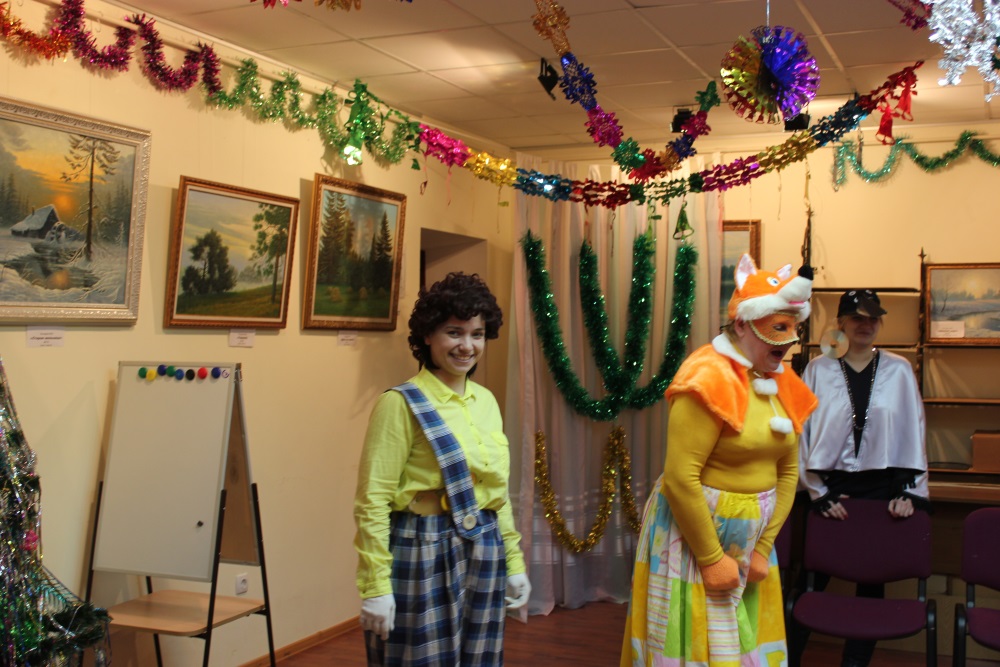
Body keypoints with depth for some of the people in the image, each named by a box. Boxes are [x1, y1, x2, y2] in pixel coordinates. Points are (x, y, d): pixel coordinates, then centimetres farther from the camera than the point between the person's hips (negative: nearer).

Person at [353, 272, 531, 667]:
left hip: (484, 554, 6)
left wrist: (514, 561, 14)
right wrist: (375, 586, -17)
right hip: (424, 556, -6)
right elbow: (372, 501, -14)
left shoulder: (486, 401, 9)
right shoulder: (402, 404, -11)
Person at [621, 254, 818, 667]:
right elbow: (679, 478, -23)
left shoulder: (782, 384, 3)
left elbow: (787, 472, 8)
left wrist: (763, 548, 2)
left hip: (749, 539, 7)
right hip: (692, 536, -7)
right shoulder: (709, 379, -20)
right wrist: (711, 558, -17)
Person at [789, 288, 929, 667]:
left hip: (882, 487, 1)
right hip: (832, 485, -1)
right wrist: (818, 493, -5)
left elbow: (913, 434, 3)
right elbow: (803, 433, -2)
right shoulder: (818, 370, 0)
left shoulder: (899, 371, 3)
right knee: (814, 578, 2)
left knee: (872, 579, 9)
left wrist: (911, 492, -2)